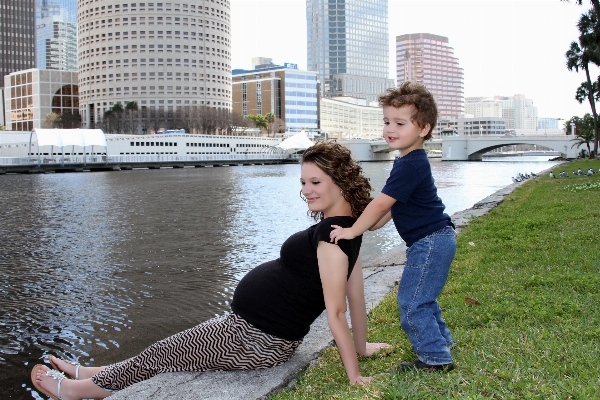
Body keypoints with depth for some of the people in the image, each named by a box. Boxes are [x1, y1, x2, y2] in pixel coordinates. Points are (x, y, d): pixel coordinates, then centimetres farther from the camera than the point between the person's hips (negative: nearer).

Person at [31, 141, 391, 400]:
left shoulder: (331, 234, -25)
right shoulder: (348, 228, 4)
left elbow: (336, 312, -25)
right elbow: (357, 295, 9)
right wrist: (361, 347, 17)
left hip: (256, 341, -9)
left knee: (163, 354, 8)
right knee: (170, 352, 21)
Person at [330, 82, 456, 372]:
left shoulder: (410, 165, -22)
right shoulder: (412, 161, 11)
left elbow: (380, 204, -22)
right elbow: (393, 206, 16)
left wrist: (352, 231, -15)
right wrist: (366, 225, 10)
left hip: (430, 243, -11)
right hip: (433, 241, 11)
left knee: (411, 302, -4)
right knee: (421, 298, 24)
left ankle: (436, 357, 6)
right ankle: (441, 340, 39)